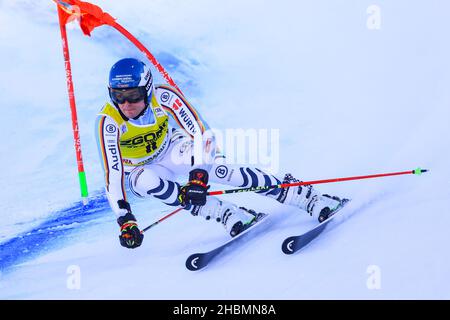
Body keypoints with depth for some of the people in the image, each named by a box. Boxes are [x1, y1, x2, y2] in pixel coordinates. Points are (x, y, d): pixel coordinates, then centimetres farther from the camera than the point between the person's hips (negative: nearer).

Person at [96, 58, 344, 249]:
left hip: (171, 149, 0)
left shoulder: (163, 97, -29)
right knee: (146, 182, -37)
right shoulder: (108, 122, -29)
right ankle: (228, 214, -27)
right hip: (138, 170, 1)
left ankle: (305, 196, -16)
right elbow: (113, 174, -29)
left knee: (221, 170, -26)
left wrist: (198, 175, -42)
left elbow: (200, 133, -29)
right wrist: (125, 220, -36)